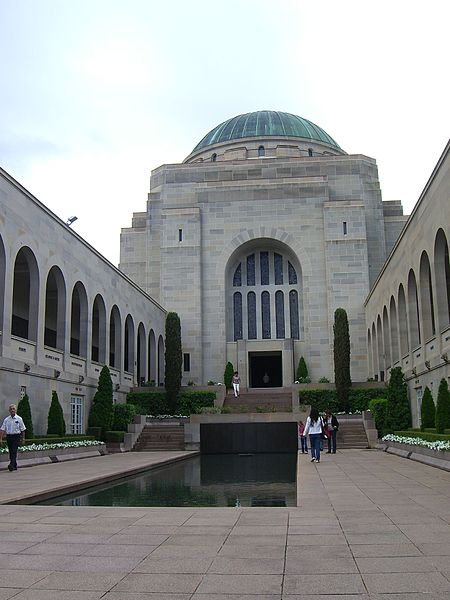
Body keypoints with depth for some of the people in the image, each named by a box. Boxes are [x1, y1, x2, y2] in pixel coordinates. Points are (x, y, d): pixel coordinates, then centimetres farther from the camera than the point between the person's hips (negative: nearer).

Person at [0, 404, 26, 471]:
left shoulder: (19, 419, 0)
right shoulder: (6, 419, 6)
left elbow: (22, 430, 3)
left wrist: (23, 438, 3)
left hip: (16, 436, -4)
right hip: (9, 437, 4)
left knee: (14, 451, -16)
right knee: (11, 452, 8)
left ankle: (12, 465, -26)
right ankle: (15, 466, 19)